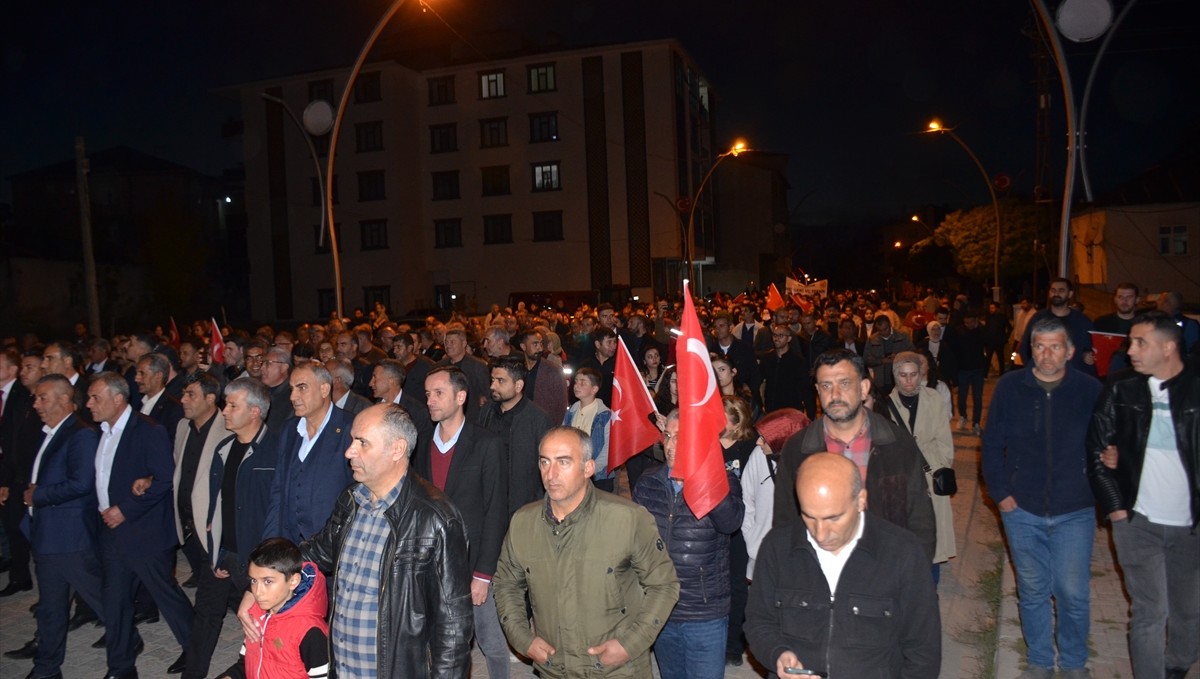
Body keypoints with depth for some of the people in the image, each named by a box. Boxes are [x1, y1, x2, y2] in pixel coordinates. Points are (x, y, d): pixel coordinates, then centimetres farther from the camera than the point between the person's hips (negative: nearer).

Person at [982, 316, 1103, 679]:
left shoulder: (1090, 389, -5)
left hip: (1075, 512, -1)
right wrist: (1000, 492, -2)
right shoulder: (1010, 387, -3)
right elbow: (992, 444, 3)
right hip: (1021, 510, 1)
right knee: (1032, 591, 12)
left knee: (1073, 593, 4)